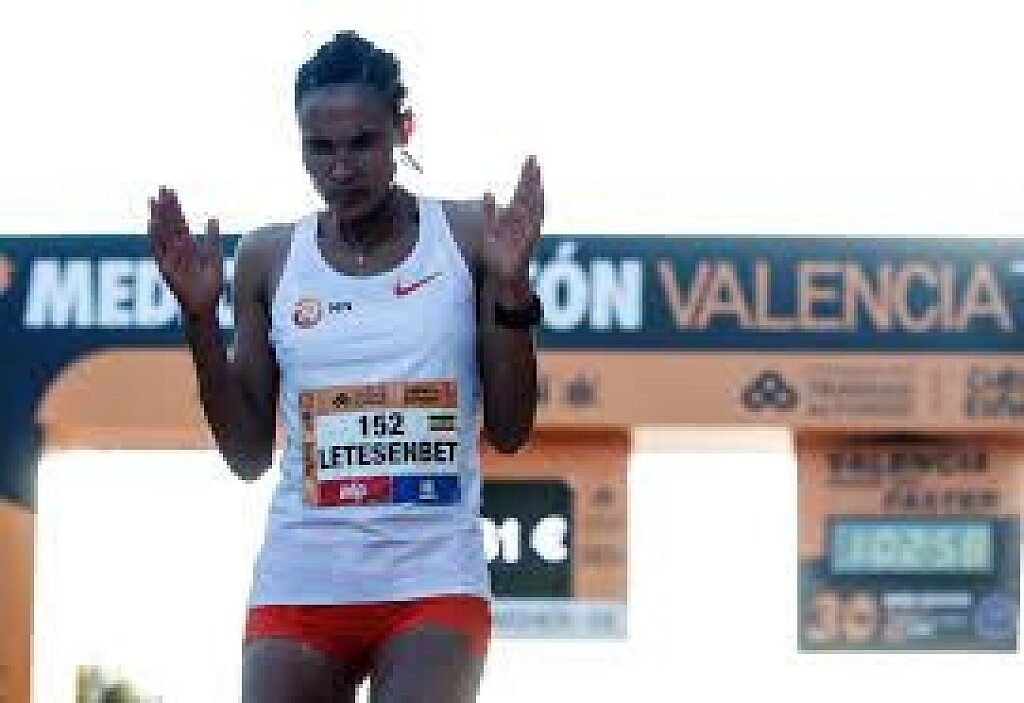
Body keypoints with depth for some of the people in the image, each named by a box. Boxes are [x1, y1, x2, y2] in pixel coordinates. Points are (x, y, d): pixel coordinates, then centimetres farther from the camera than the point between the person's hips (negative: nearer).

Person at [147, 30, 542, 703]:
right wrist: (200, 317, -1)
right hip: (299, 588, 2)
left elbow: (511, 432, 3)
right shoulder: (268, 258, 6)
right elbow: (248, 455, 9)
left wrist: (512, 288, -9)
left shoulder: (468, 237, 2)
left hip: (435, 582, -2)